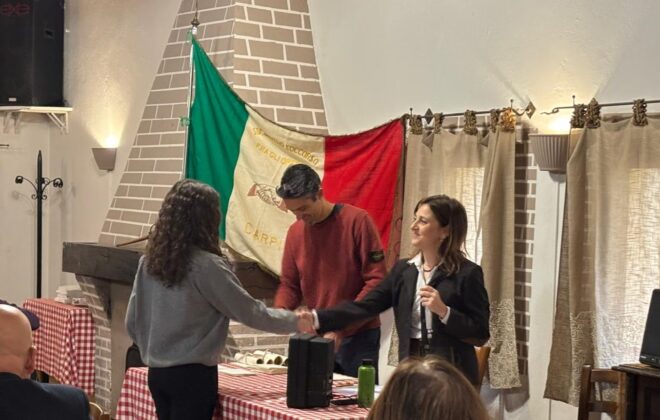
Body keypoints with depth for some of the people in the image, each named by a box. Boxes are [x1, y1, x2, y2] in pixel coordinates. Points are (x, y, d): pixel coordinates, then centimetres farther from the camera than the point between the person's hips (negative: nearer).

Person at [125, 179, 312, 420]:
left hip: (157, 372, 7)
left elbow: (132, 322, 7)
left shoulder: (150, 261, 2)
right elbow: (249, 312, -9)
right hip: (192, 374, -6)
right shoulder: (207, 265, -16)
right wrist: (296, 321, 4)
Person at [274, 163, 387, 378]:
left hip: (359, 337, -4)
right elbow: (289, 284, 12)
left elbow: (377, 280, -13)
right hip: (316, 336, 5)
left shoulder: (357, 221, -11)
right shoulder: (295, 231, 4)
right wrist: (279, 311, -11)